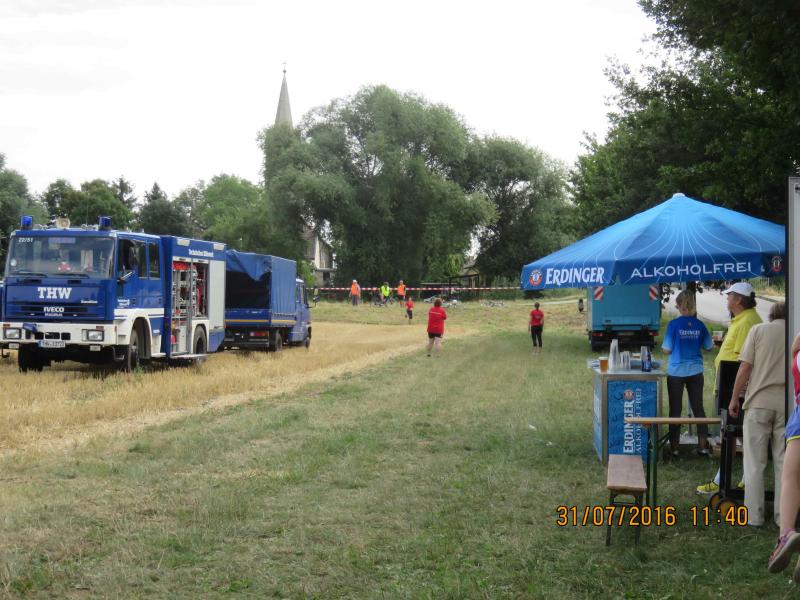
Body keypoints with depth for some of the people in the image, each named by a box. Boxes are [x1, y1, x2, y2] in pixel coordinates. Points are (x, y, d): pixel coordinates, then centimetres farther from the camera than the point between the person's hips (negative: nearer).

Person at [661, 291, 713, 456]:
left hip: (676, 372, -3)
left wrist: (663, 347, 12)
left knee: (675, 410, 5)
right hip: (695, 372, 3)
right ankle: (703, 444, 11)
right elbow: (709, 346, 9)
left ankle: (674, 446, 7)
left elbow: (667, 350, -9)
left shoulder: (674, 324, -12)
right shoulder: (699, 325, -2)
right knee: (698, 408, 10)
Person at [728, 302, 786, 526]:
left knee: (754, 463, 5)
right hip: (786, 404, 2)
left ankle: (754, 516, 5)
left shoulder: (758, 330, 2)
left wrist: (734, 399, 5)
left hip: (759, 402, -2)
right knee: (783, 463, 9)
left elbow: (745, 367, -3)